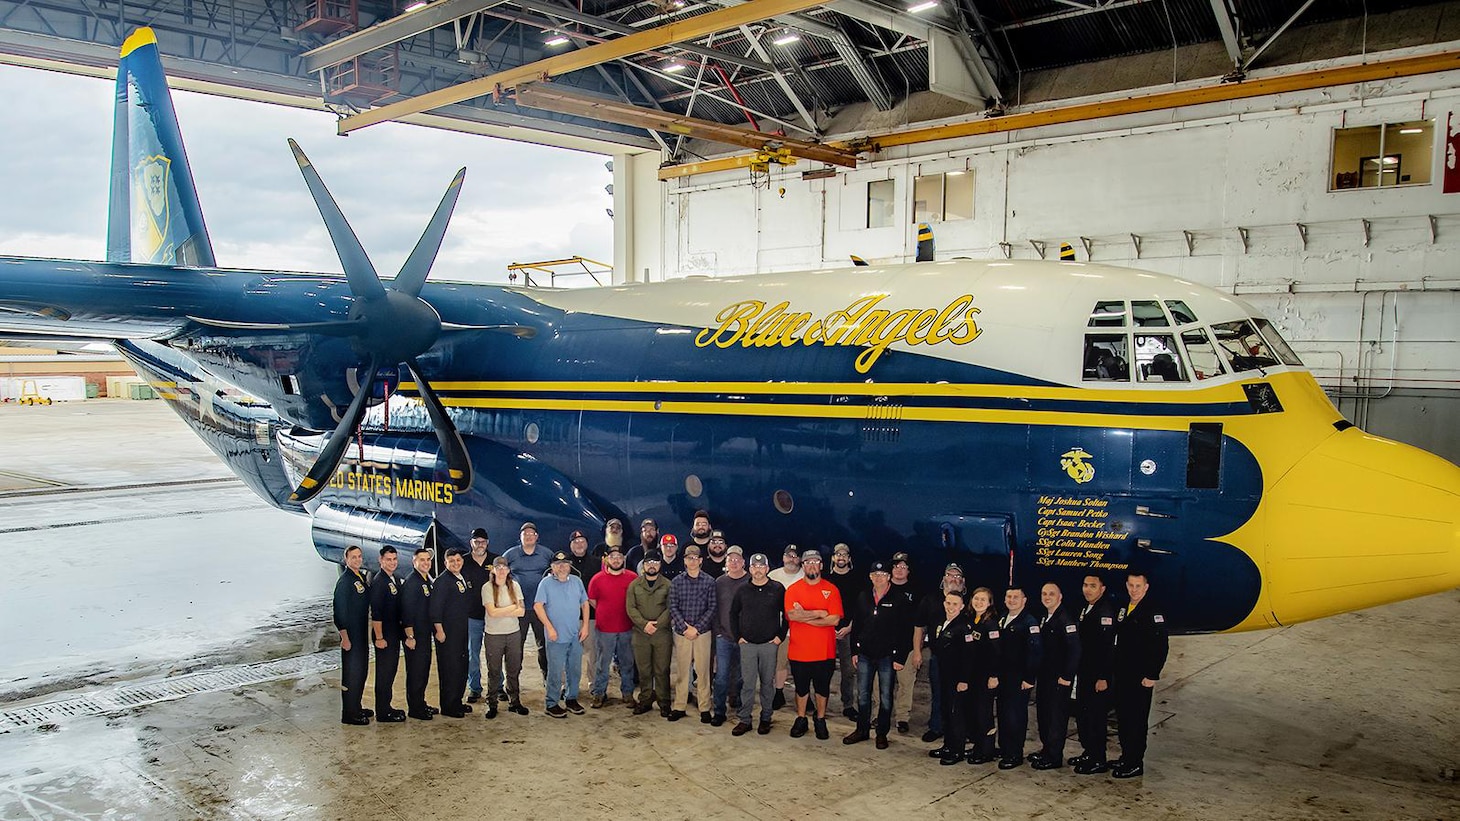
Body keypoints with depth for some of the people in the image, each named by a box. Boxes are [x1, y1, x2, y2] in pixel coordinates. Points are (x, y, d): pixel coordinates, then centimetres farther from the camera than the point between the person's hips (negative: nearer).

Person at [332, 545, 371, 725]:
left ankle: (356, 707, 28)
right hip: (351, 636, -9)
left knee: (361, 671, 16)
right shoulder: (344, 581, -15)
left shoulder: (362, 577, 11)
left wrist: (367, 633, 16)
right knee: (351, 673, -2)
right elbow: (339, 611, -17)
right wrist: (344, 637, -19)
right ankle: (349, 714, 5)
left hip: (362, 634, 9)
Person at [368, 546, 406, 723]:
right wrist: (379, 637, -19)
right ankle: (382, 713, 8)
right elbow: (375, 613, -19)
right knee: (384, 672, -1)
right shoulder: (378, 582, -17)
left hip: (395, 633, 9)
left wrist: (400, 631, 15)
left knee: (391, 670, 16)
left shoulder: (396, 579, 10)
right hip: (384, 635, -9)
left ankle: (386, 707, 27)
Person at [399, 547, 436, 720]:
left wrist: (432, 630, 16)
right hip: (414, 635, -9)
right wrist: (409, 636, -20)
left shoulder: (427, 581, 12)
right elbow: (406, 611, -20)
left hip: (425, 634, 9)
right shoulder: (410, 582, -16)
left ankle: (421, 704, 26)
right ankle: (414, 709, 8)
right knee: (415, 672, -1)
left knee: (424, 670, 15)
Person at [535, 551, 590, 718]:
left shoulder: (576, 581, 8)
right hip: (556, 636, -4)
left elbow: (584, 603, 12)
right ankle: (552, 704, 9)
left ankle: (571, 699, 26)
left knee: (575, 670, 12)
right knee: (555, 672, -1)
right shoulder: (546, 583, -5)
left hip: (576, 635, 5)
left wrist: (585, 626, 4)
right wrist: (549, 628, -15)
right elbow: (538, 606, -11)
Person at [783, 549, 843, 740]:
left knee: (823, 688, 12)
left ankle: (820, 719, 28)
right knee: (801, 687, 13)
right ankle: (801, 719, 29)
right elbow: (791, 615, -17)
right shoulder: (793, 589, -1)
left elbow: (835, 619, -12)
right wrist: (819, 613, -15)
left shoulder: (831, 589, -1)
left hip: (825, 651, 0)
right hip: (799, 651, 0)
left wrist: (805, 616, -15)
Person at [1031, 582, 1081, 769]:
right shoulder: (1043, 619, 12)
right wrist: (1037, 673, 14)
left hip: (1059, 678, -9)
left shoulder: (1065, 620, -16)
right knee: (1043, 713, 16)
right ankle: (1046, 750, 29)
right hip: (1044, 676, 9)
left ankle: (1054, 757, 7)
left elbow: (1075, 650, -22)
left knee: (1057, 716, -1)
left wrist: (1067, 676, -20)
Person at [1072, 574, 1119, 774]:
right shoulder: (1086, 609, 12)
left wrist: (1103, 677, -22)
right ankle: (1088, 752, 29)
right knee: (1081, 714, 16)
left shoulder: (1106, 611, -17)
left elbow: (1108, 647, -21)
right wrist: (1078, 671, 17)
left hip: (1098, 676, -9)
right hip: (1084, 674, 10)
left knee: (1096, 717, -2)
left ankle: (1098, 760, 8)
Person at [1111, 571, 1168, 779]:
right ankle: (1126, 756, 25)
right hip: (1121, 675, 8)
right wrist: (1113, 669, 13)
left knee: (1137, 720, -1)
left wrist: (1152, 676, -18)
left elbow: (1161, 647, -15)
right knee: (1122, 718, 14)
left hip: (1141, 678, -7)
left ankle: (1135, 763, 6)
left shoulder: (1153, 613, -11)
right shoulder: (1122, 611, 12)